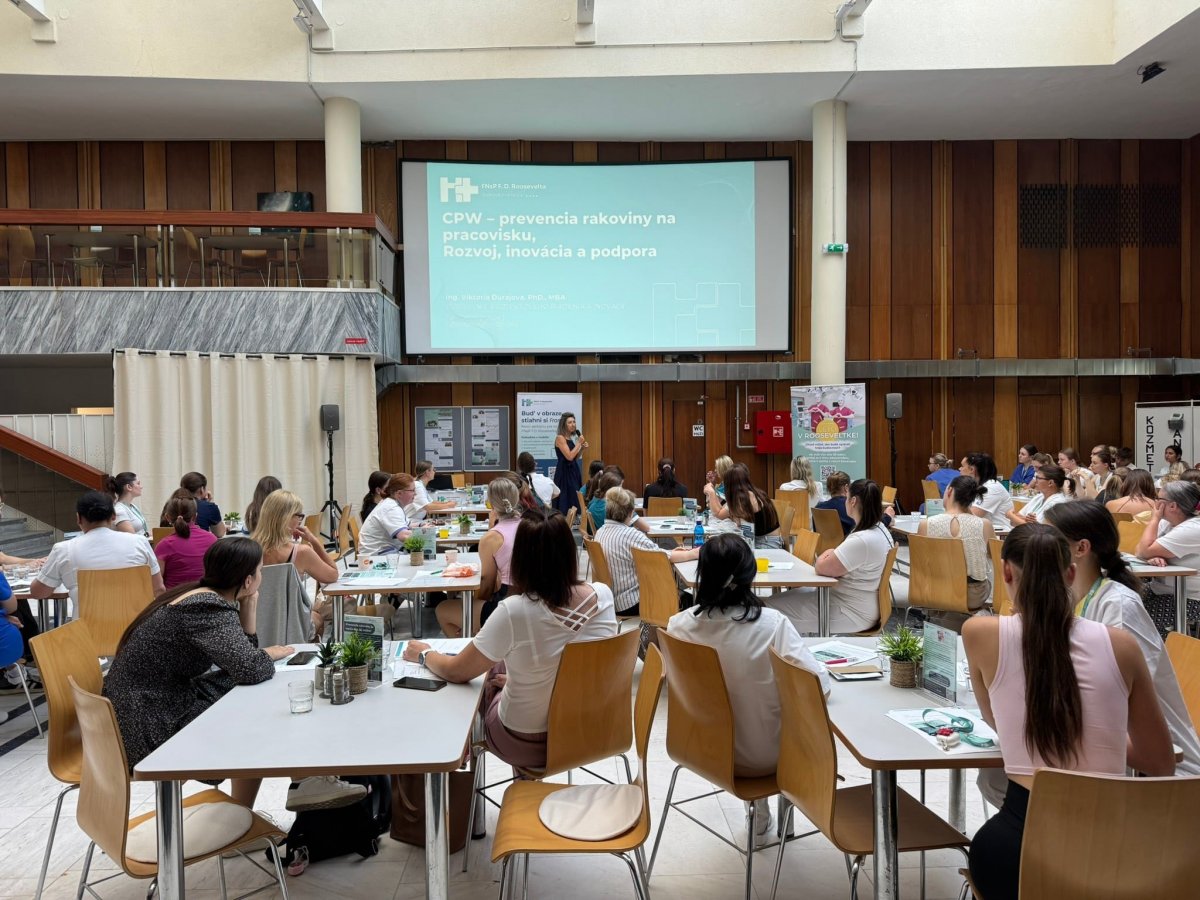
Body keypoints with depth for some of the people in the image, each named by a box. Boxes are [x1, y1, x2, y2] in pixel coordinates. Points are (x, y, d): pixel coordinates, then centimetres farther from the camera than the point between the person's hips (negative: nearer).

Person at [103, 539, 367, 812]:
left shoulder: (203, 597, 5)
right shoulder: (210, 608, -23)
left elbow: (241, 653, 10)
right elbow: (251, 668, -32)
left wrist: (249, 604, 0)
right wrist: (270, 654, -10)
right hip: (151, 730, -9)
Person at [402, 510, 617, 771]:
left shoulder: (515, 611, -29)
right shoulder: (602, 595, -15)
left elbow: (457, 673, -13)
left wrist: (424, 654, 8)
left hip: (528, 742, -4)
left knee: (492, 672, 25)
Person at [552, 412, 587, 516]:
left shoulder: (572, 438, 14)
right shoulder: (560, 438, -11)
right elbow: (569, 456, -20)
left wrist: (582, 448, 4)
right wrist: (579, 443, -12)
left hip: (573, 471, 9)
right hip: (564, 472, -9)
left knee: (575, 499, 7)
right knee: (565, 500, -8)